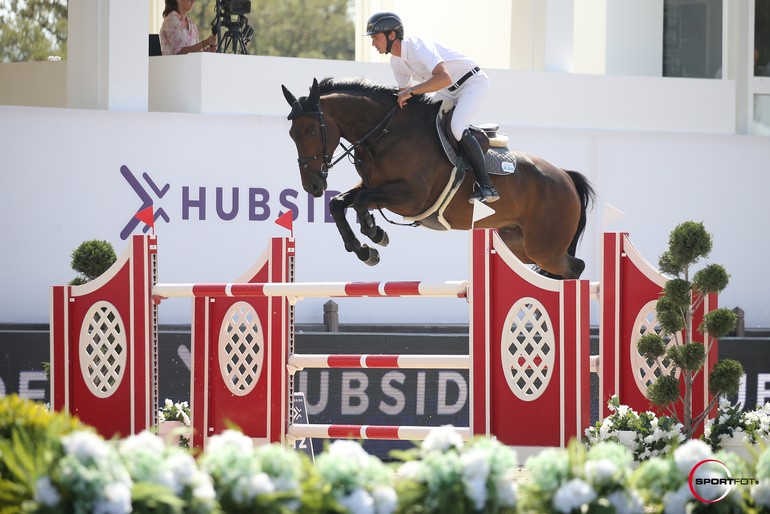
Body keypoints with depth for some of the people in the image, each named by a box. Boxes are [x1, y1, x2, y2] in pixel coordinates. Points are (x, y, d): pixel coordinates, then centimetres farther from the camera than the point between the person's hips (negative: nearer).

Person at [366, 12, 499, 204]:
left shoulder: (418, 47, -30)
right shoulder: (396, 61, 0)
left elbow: (444, 78, -44)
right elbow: (404, 91, 14)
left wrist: (411, 91, -43)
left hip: (473, 82, -10)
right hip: (448, 93, 10)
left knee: (457, 127, -30)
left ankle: (486, 186, -27)